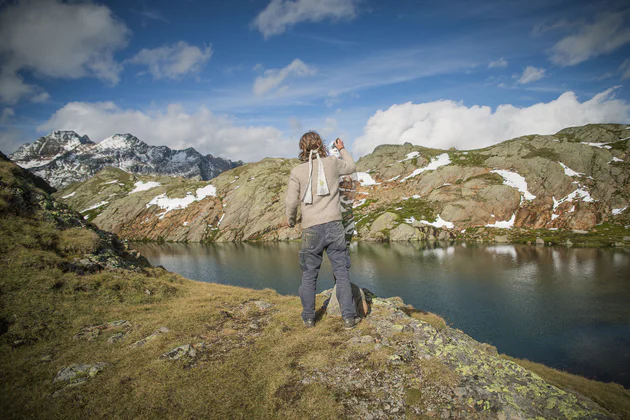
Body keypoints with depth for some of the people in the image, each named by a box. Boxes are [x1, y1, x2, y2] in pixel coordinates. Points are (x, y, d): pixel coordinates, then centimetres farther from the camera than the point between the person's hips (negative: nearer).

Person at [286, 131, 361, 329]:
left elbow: (291, 202, 0)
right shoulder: (332, 162, 5)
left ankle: (308, 317, 22)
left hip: (311, 229, 0)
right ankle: (348, 316, 10)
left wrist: (291, 221, 18)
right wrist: (342, 149, 41)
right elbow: (351, 167, 25)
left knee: (309, 275, 12)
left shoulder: (297, 172, 1)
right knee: (342, 272, 7)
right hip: (334, 225, 1)